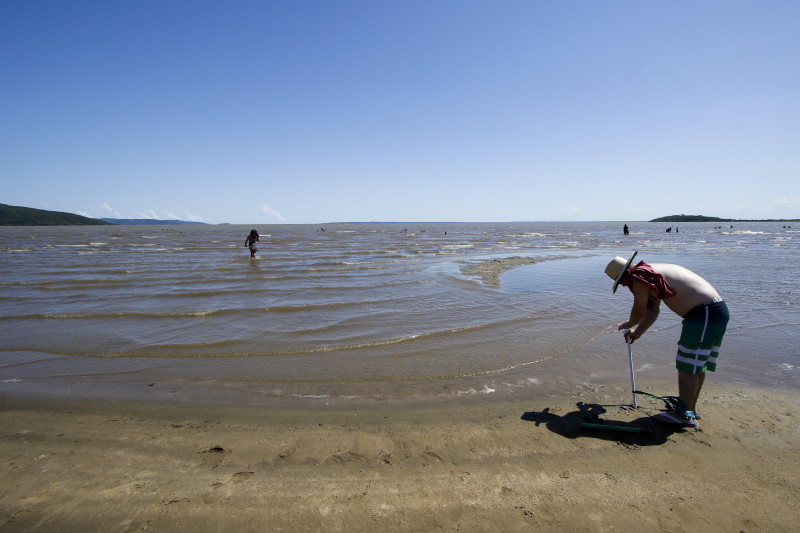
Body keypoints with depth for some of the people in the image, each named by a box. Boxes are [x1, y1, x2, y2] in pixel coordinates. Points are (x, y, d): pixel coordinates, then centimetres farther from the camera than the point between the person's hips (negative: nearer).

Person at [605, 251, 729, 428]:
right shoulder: (651, 271, 18)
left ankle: (685, 415, 5)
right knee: (697, 364, 17)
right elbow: (653, 310, 27)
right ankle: (691, 407, 28)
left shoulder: (639, 277, -13)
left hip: (704, 314, -10)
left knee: (687, 366, -3)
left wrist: (628, 324, 21)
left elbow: (638, 312, -1)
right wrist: (637, 332, 34)